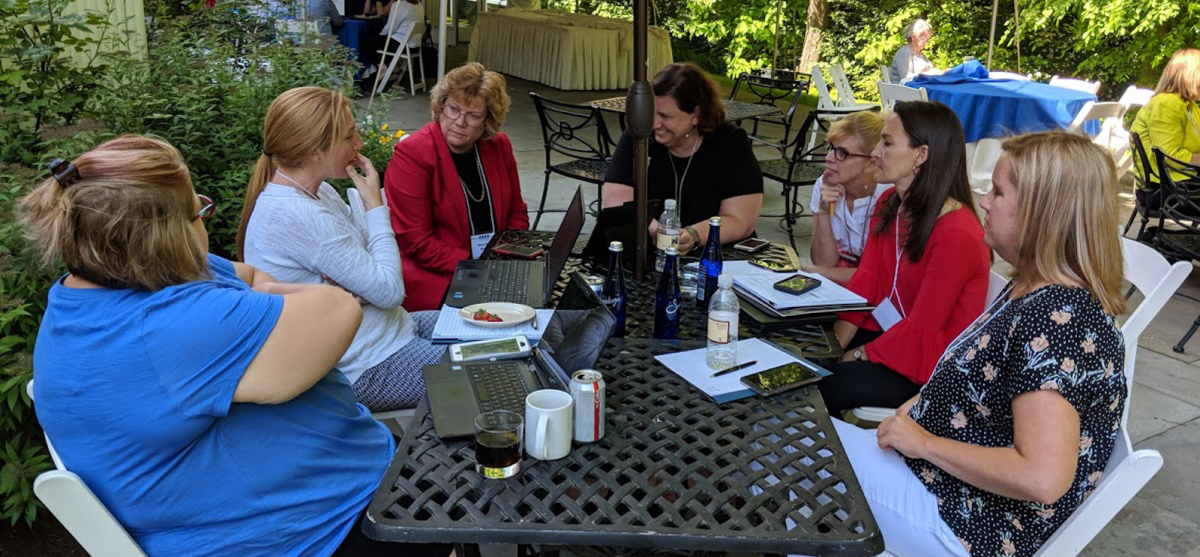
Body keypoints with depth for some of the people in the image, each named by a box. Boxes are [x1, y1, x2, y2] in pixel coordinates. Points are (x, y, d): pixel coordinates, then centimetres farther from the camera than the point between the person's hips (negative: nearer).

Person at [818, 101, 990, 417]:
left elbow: (921, 330, -21)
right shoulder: (890, 204, 4)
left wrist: (856, 356, -15)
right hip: (883, 330, 7)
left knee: (826, 385, -22)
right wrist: (836, 344, -11)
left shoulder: (958, 234, -24)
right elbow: (866, 278, 0)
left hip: (930, 366, -7)